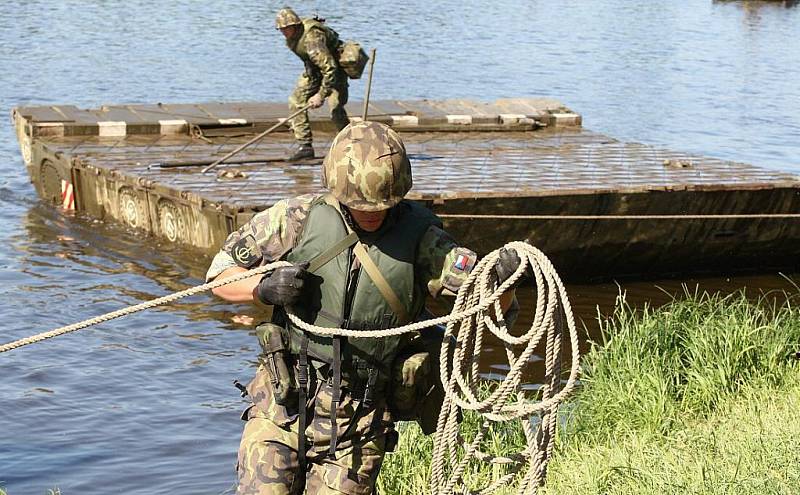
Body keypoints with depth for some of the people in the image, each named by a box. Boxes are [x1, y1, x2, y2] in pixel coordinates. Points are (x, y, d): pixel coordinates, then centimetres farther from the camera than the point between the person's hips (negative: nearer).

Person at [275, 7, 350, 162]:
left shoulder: (311, 38, -37)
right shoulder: (292, 36, -8)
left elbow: (329, 68, -41)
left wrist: (321, 95, -41)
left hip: (334, 69, -9)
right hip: (313, 69, 9)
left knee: (336, 108, -17)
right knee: (296, 102, -3)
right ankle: (304, 145, -1)